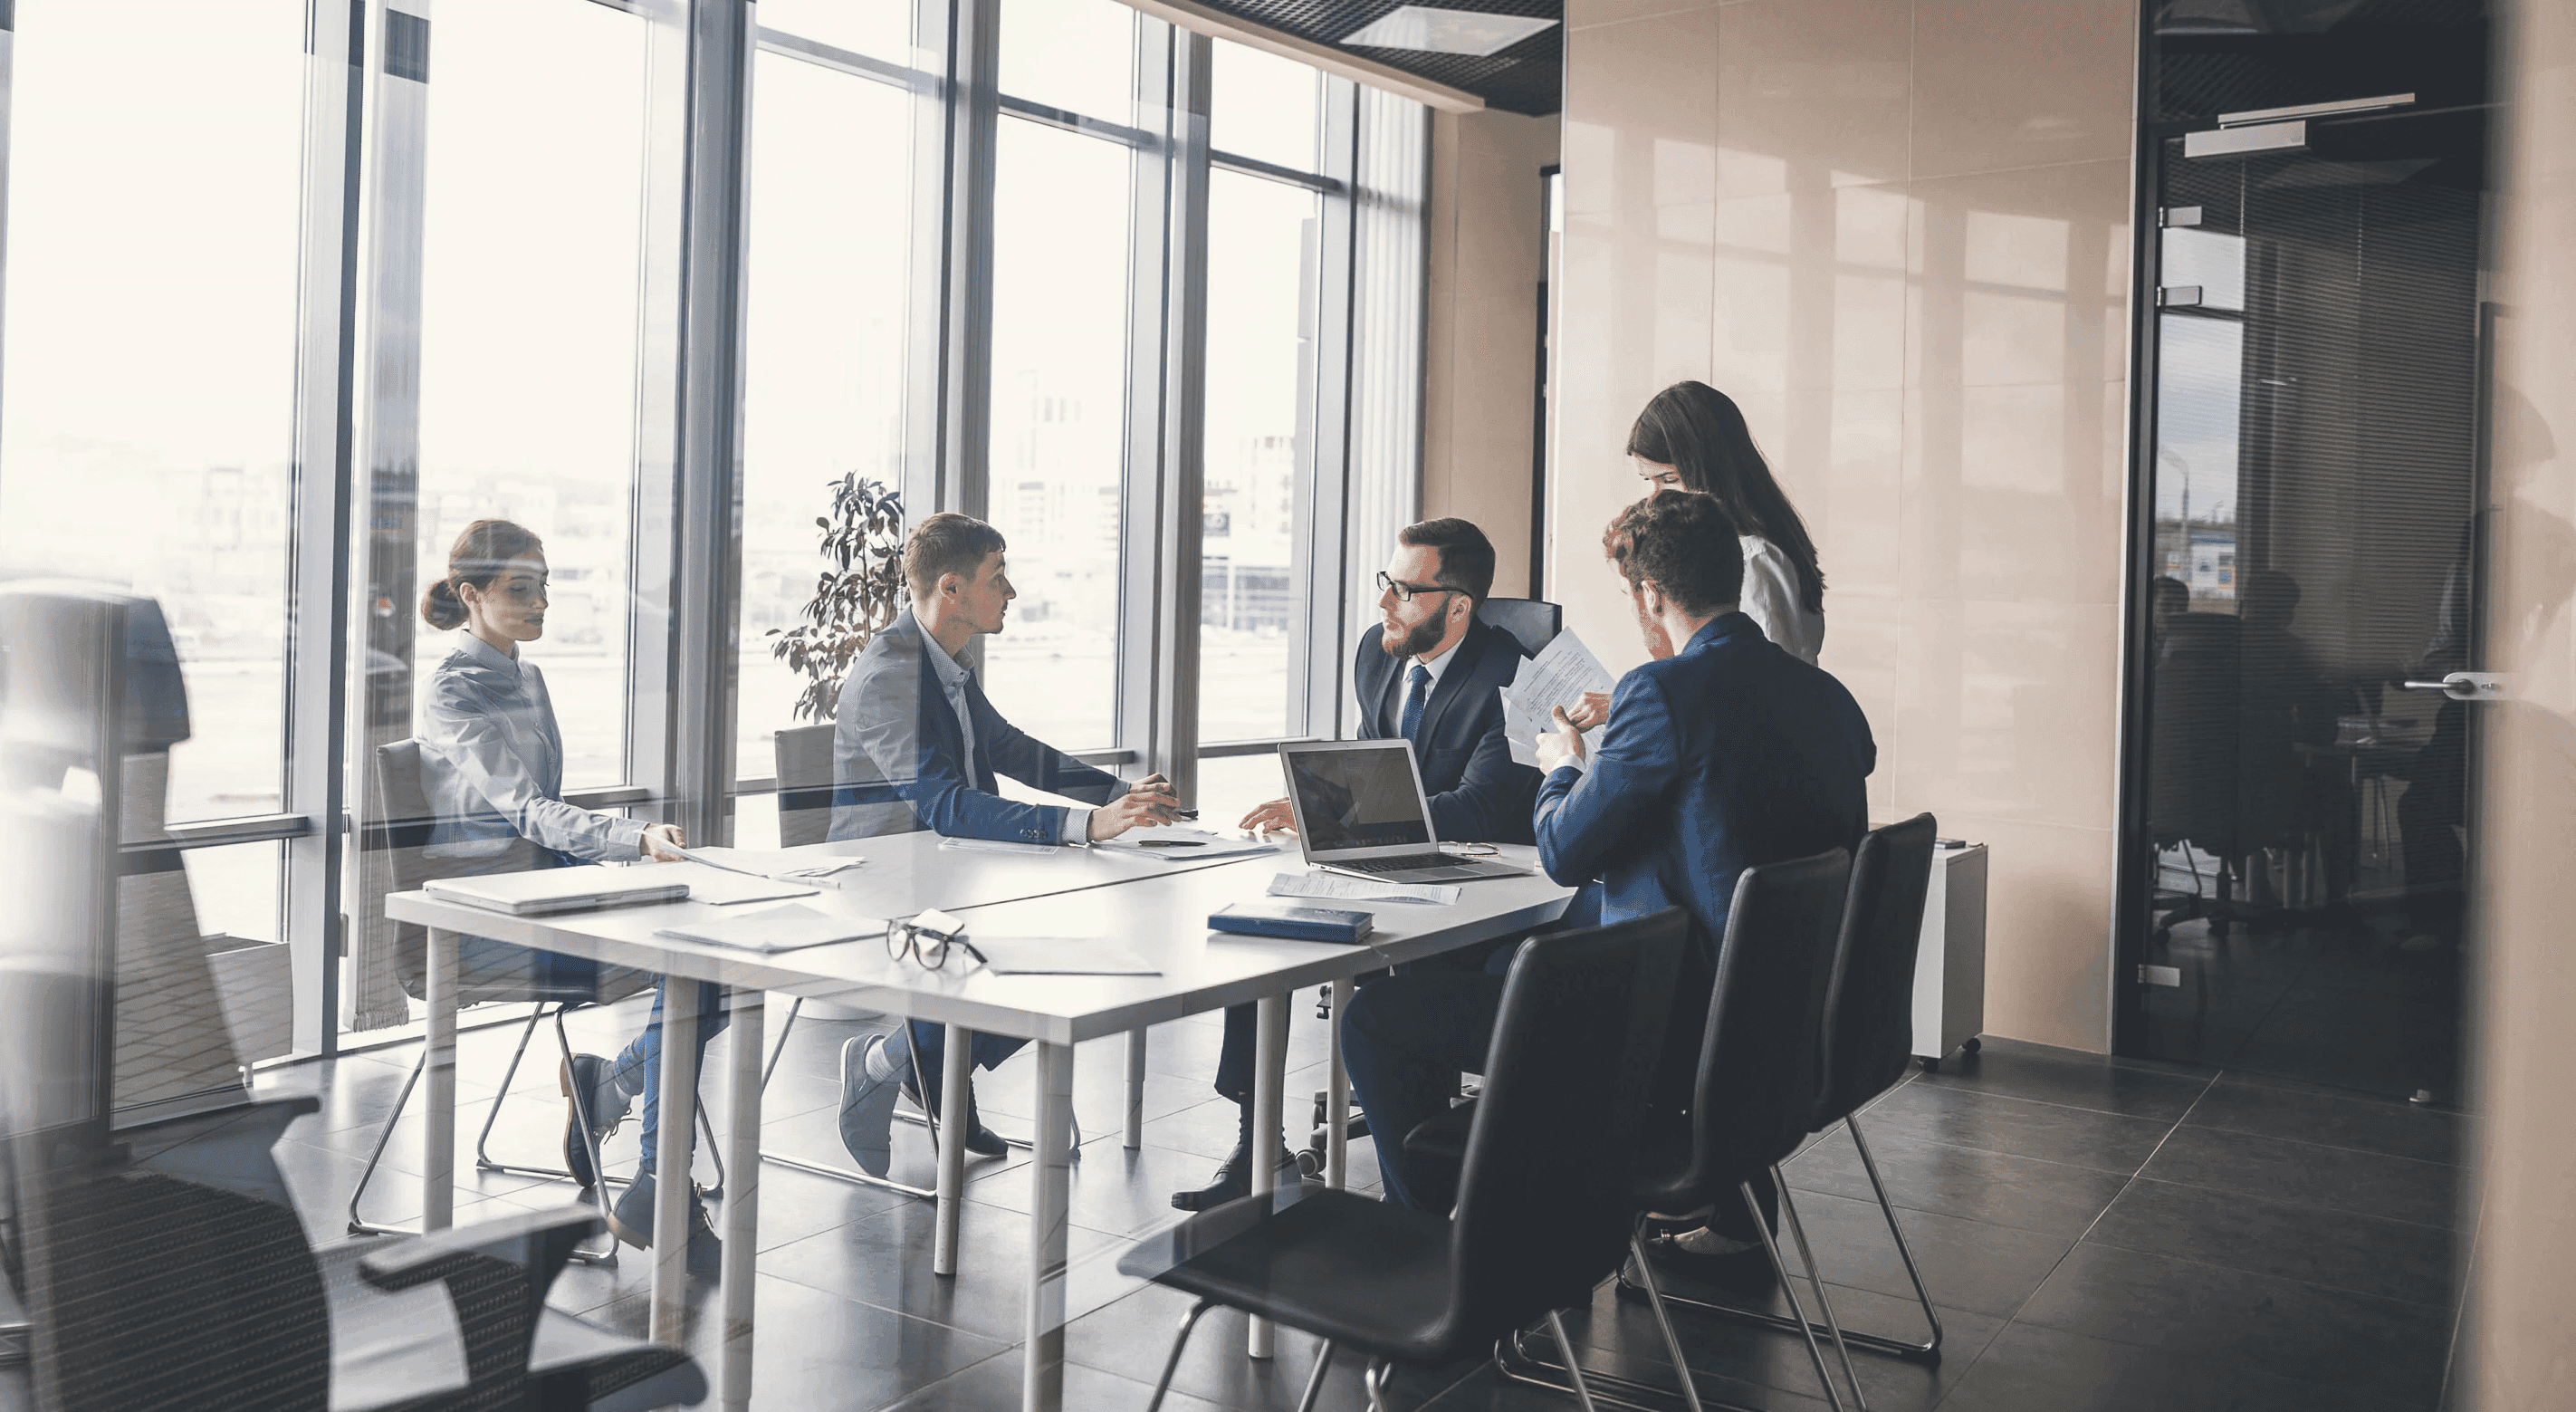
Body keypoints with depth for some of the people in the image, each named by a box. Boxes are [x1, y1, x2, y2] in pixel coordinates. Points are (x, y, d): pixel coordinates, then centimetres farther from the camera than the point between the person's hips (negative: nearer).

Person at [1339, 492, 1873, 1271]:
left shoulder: (1665, 691, -19)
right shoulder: (1829, 696, 5)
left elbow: (1565, 855, -11)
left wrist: (1565, 765, 10)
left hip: (1675, 1031, -9)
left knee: (1376, 1021, 0)